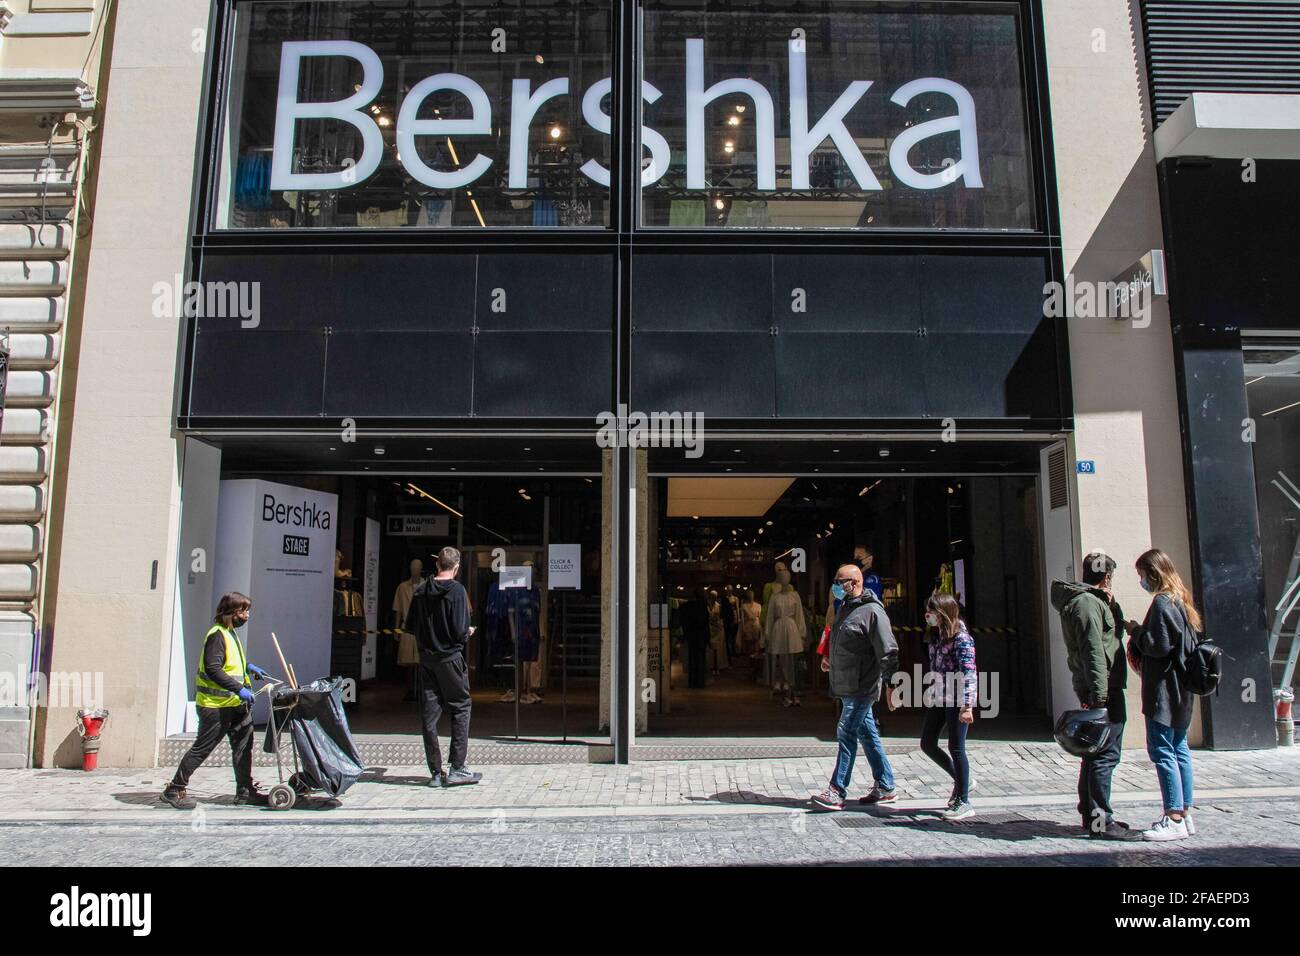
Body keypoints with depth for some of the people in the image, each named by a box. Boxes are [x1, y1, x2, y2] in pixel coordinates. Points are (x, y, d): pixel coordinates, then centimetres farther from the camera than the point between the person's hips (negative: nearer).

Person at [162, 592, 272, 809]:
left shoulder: (230, 633, 15)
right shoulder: (217, 634, -16)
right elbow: (213, 668, -25)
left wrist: (248, 667, 23)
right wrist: (239, 688, -26)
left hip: (236, 703, 10)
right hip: (216, 705, -9)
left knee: (243, 746, 8)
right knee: (202, 748, 0)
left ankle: (245, 791, 13)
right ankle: (175, 789, 14)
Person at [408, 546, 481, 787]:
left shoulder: (421, 589, 3)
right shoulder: (456, 590, -12)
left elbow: (411, 623, 8)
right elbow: (460, 630, -17)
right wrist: (468, 633, 4)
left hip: (426, 658, 5)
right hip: (450, 657, -5)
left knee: (429, 714, 8)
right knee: (460, 709, 6)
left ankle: (435, 772, 12)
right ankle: (457, 769, 3)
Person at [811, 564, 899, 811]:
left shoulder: (872, 611, -16)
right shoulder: (846, 607, 13)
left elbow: (888, 652, -19)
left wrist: (891, 685, -22)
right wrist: (829, 658, 14)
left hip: (861, 687, -9)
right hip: (846, 686, 9)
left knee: (846, 733, -8)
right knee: (867, 734, 14)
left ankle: (837, 792, -4)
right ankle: (885, 788, 24)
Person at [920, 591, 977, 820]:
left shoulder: (961, 638, -15)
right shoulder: (935, 636, 10)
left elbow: (969, 673, -20)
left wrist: (967, 706, -25)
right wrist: (930, 692, 21)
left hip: (957, 699, -9)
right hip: (938, 698, 9)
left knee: (956, 748, -2)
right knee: (927, 744, 11)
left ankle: (964, 802, 10)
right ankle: (960, 780, 30)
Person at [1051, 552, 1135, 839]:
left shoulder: (1092, 601, 19)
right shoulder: (1088, 602, -14)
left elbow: (1115, 629, 25)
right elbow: (1094, 651, -21)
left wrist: (1111, 605, 10)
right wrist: (1100, 695, -25)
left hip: (1095, 690, 11)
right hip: (1104, 690, -11)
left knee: (1095, 753, 15)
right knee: (1105, 754, -9)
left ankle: (1091, 815, 24)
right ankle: (1100, 821, -7)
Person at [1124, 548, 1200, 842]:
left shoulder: (1162, 602, -15)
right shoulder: (1180, 600, 15)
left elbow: (1159, 645, -21)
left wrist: (1135, 631, -5)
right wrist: (1140, 632, 13)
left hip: (1164, 689, -10)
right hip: (1180, 688, 10)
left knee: (1161, 749, -7)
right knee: (1179, 749, 13)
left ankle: (1174, 819, -7)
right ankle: (1184, 814, 19)